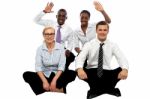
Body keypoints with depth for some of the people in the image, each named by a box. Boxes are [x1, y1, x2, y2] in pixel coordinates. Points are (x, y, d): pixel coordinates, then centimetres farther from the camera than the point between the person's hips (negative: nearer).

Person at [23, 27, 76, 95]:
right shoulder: (40, 49, -4)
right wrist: (44, 81, -27)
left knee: (72, 73, -29)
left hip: (57, 75, -1)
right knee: (26, 75, -25)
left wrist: (54, 80, -26)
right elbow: (38, 67, -12)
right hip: (44, 75, 1)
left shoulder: (60, 47, -6)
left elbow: (61, 66, -12)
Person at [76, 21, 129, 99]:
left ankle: (96, 90, -21)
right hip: (91, 72, -1)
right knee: (79, 71, -32)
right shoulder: (89, 44, 0)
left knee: (122, 70, -27)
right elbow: (80, 58, -15)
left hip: (107, 73, 1)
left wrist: (125, 69, -35)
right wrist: (79, 69, -39)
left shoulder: (113, 45, 4)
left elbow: (122, 58, -11)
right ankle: (108, 89, -26)